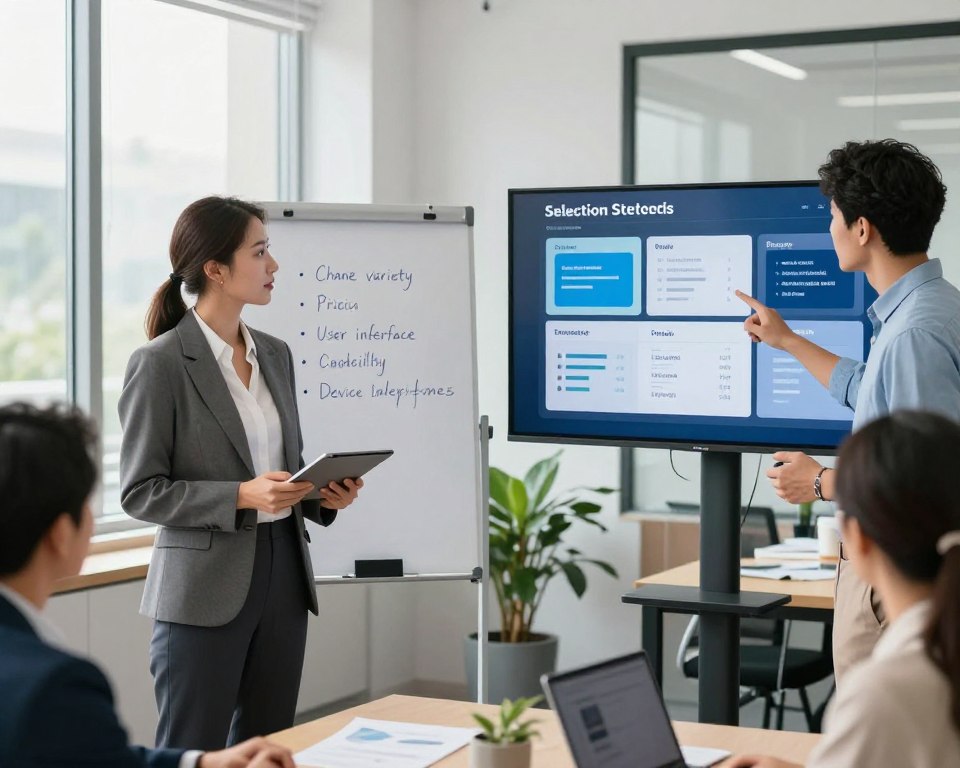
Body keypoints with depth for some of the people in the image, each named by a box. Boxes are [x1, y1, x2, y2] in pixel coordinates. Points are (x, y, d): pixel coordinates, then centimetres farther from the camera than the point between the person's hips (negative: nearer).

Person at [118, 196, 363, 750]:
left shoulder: (275, 354, 11)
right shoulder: (161, 363, -9)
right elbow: (141, 492, -10)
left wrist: (323, 495, -1)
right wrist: (242, 496, -21)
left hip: (284, 578, 6)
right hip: (205, 589, -6)